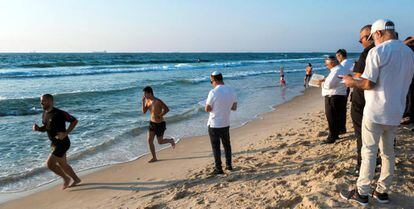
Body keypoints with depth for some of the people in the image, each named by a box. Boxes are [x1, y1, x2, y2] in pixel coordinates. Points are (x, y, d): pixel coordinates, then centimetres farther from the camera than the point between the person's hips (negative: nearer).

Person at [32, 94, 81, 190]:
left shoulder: (59, 113, -19)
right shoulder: (44, 114, 6)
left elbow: (74, 121, -15)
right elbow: (45, 128, 19)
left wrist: (65, 133, -22)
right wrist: (37, 128, -3)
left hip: (62, 143, -9)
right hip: (54, 143, 9)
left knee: (49, 164, -11)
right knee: (63, 165, 17)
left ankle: (66, 178, 9)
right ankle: (76, 179, 34)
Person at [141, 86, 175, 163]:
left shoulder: (158, 101, -23)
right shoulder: (147, 101, -1)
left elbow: (167, 109, -19)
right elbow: (144, 112, -2)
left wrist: (159, 116, -22)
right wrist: (143, 101, -12)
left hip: (160, 124, -6)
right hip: (152, 123, 6)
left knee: (160, 142, 5)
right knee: (149, 141, 1)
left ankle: (171, 140, 34)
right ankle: (154, 158, 12)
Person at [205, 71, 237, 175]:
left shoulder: (213, 92, -20)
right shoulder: (231, 91, -1)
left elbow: (207, 109, -15)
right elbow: (234, 107, 7)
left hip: (214, 124, -5)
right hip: (226, 124, 6)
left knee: (216, 147, 6)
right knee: (227, 144, 21)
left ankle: (218, 169, 13)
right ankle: (229, 165, 32)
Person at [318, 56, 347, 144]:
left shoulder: (335, 71, -20)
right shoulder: (341, 69, 14)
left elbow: (328, 85, -23)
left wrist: (322, 83, -5)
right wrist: (325, 80, 9)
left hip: (333, 97, -10)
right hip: (341, 96, 10)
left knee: (331, 118, -2)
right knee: (338, 117, 16)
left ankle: (332, 137, 4)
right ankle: (336, 134, 26)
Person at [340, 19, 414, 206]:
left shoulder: (377, 51, -13)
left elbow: (368, 84, -18)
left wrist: (351, 82, 0)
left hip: (375, 112, -7)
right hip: (396, 113, 7)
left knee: (369, 152, 1)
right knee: (388, 152, 15)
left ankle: (362, 193, 10)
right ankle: (382, 192, 24)